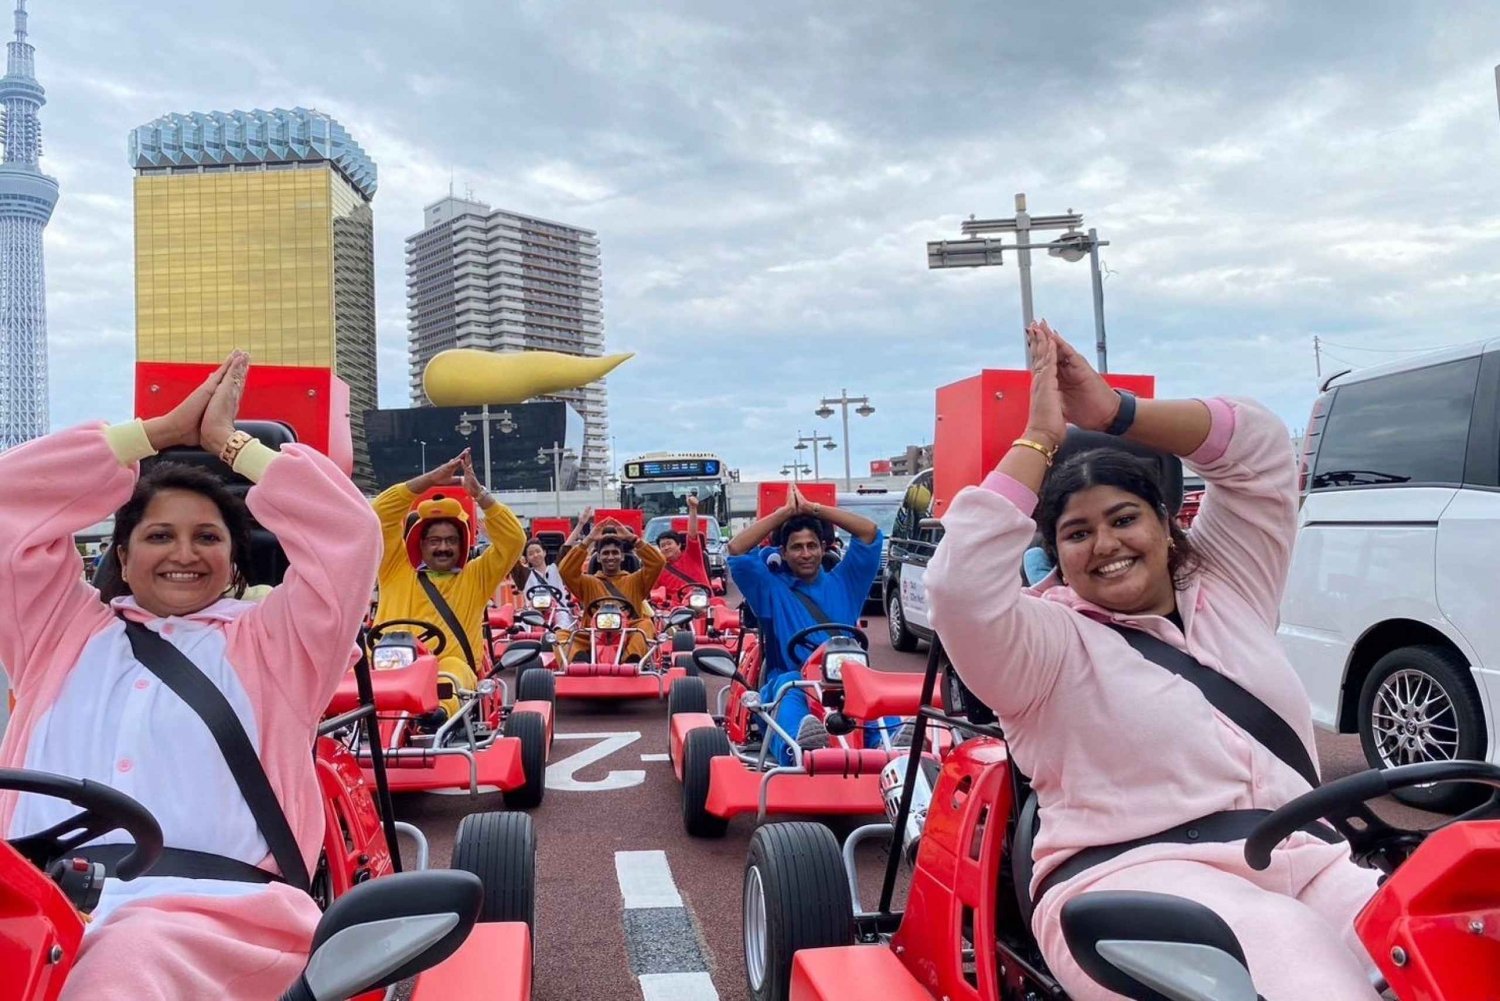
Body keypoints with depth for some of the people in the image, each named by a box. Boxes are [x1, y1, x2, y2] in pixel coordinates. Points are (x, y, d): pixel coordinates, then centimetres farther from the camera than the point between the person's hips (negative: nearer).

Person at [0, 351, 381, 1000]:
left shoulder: (266, 643, 20)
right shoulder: (65, 631, 27)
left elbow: (349, 532, 9)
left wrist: (229, 440, 19)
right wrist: (163, 430, 22)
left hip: (207, 903, -2)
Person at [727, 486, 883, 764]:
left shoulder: (843, 583, 23)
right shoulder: (771, 589, 18)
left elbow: (870, 532, 14)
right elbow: (736, 550, 3)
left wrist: (813, 508, 13)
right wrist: (785, 512, 8)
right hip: (786, 681, -1)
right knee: (790, 685, -39)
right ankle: (794, 746, -70)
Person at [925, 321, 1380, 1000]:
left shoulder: (1226, 593, 20)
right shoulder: (1052, 643, 4)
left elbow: (1259, 448, 17)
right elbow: (962, 585, -16)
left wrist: (1116, 412, 6)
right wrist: (1039, 438, -7)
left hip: (1306, 862, 6)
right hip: (1132, 880, -5)